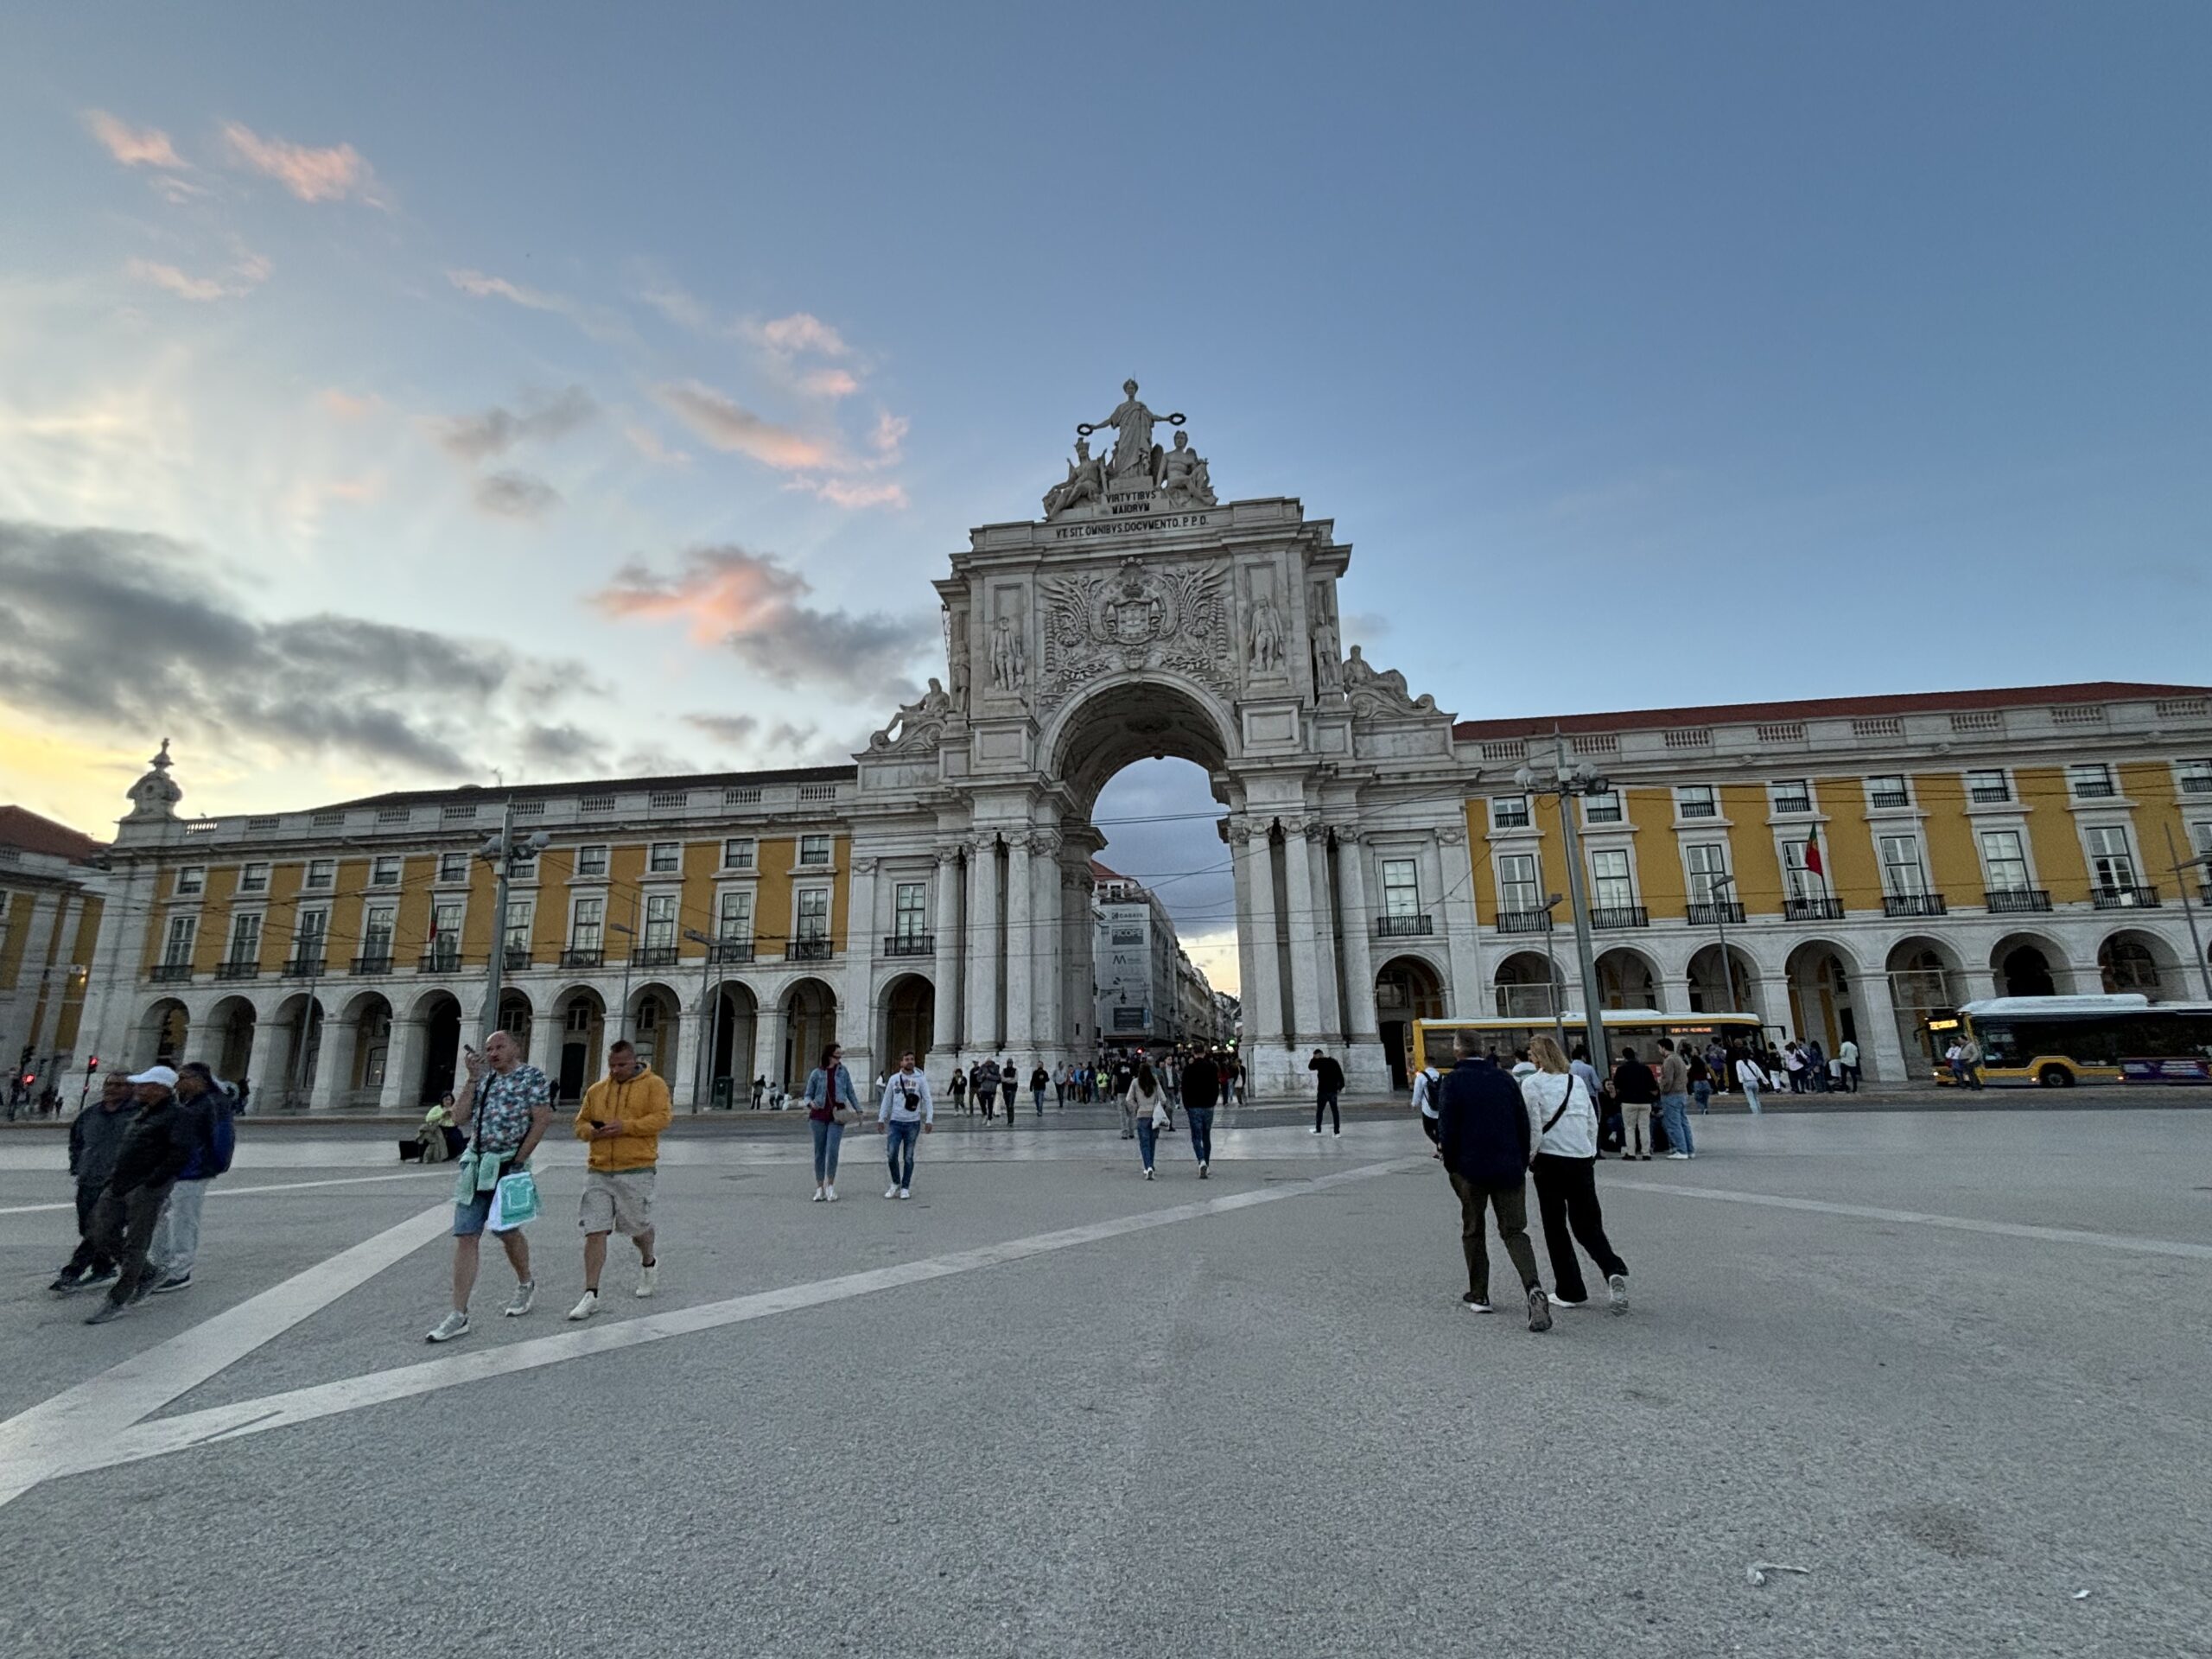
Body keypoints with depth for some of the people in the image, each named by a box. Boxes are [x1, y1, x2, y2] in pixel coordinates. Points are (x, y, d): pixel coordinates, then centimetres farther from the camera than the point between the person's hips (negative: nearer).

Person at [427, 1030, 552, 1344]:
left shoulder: (532, 1076, -4)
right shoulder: (483, 1079, 15)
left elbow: (542, 1119, -10)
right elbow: (460, 1117, 6)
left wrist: (519, 1160, -13)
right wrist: (474, 1078, 0)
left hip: (507, 1166, -5)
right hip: (475, 1165, 5)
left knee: (506, 1231, 6)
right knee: (465, 1237, 0)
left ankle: (526, 1284, 32)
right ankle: (459, 1315, 3)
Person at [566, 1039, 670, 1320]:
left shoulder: (653, 1085, -1)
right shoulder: (596, 1090, 13)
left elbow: (662, 1117, -12)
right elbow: (581, 1124, 17)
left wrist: (626, 1126, -21)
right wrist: (592, 1131, -6)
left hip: (636, 1170, -3)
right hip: (598, 1171, 4)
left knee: (638, 1227, 9)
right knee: (594, 1231, -2)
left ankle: (648, 1263, 40)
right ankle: (591, 1295, 5)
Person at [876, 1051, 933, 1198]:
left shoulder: (921, 1079, 0)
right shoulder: (894, 1079, 6)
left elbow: (927, 1100, -3)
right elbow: (887, 1100, 10)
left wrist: (929, 1120, -12)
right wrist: (881, 1119, 5)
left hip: (913, 1123, -1)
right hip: (895, 1122, 1)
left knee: (908, 1157, 5)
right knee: (892, 1154, -5)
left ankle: (905, 1187, 16)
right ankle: (896, 1183, 17)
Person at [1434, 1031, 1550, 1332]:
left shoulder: (1453, 1081, -8)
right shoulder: (1504, 1078, 6)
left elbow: (1447, 1128, -11)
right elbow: (1524, 1124, 7)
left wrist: (1451, 1163, 3)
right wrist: (1522, 1164, 14)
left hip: (1471, 1169, -3)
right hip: (1509, 1169, 3)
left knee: (1472, 1231, 15)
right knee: (1514, 1231, 7)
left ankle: (1478, 1296, 20)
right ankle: (1534, 1288, -16)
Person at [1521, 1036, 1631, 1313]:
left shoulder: (1531, 1084, -6)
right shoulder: (1577, 1081, 10)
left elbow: (1534, 1127, -11)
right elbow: (1593, 1123, 12)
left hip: (1551, 1161, -4)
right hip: (1583, 1160, 5)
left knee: (1555, 1228, 8)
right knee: (1588, 1225, 13)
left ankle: (1570, 1292, 12)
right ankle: (1614, 1271, -10)